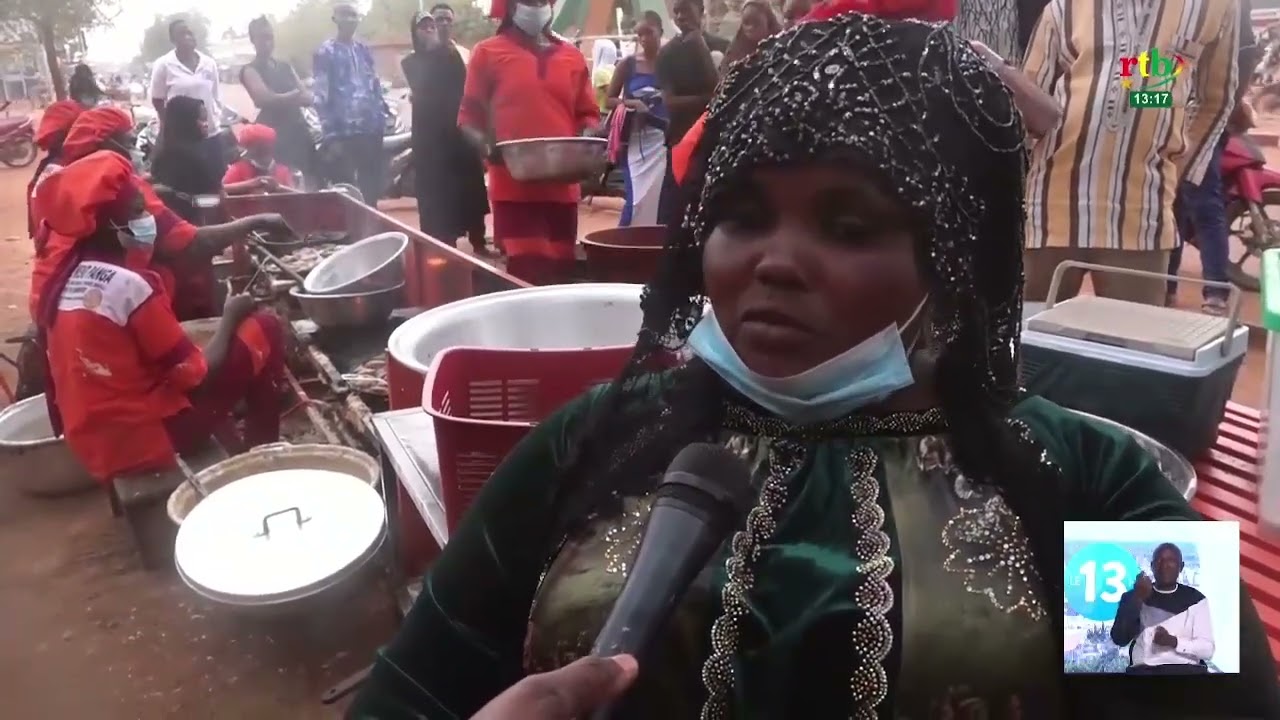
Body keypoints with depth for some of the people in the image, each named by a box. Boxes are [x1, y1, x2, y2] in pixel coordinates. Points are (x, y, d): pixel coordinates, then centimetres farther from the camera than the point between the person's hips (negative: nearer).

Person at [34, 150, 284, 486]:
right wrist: (231, 318, -2)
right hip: (147, 438, -8)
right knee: (264, 330, -1)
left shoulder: (65, 276, 4)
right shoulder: (131, 284, -21)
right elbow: (196, 374, -17)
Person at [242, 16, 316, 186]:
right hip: (275, 136, -6)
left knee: (310, 181, 3)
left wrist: (280, 98, -11)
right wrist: (295, 95, -4)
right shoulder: (250, 70, 1)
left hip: (299, 131, 6)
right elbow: (265, 99, -16)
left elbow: (309, 98, 7)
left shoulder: (285, 67, 18)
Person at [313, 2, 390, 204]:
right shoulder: (325, 53, -2)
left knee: (372, 189, 9)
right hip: (343, 133, -5)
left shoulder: (364, 50, 15)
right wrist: (331, 135, -14)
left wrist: (381, 122, 8)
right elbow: (321, 96, -7)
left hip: (371, 130, 5)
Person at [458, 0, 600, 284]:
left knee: (561, 272, 6)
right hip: (513, 185, -3)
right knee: (528, 274, -10)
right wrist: (485, 145, -14)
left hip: (562, 185, 4)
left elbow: (587, 113, 19)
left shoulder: (572, 56, 15)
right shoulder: (488, 52, 6)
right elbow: (469, 115, 6)